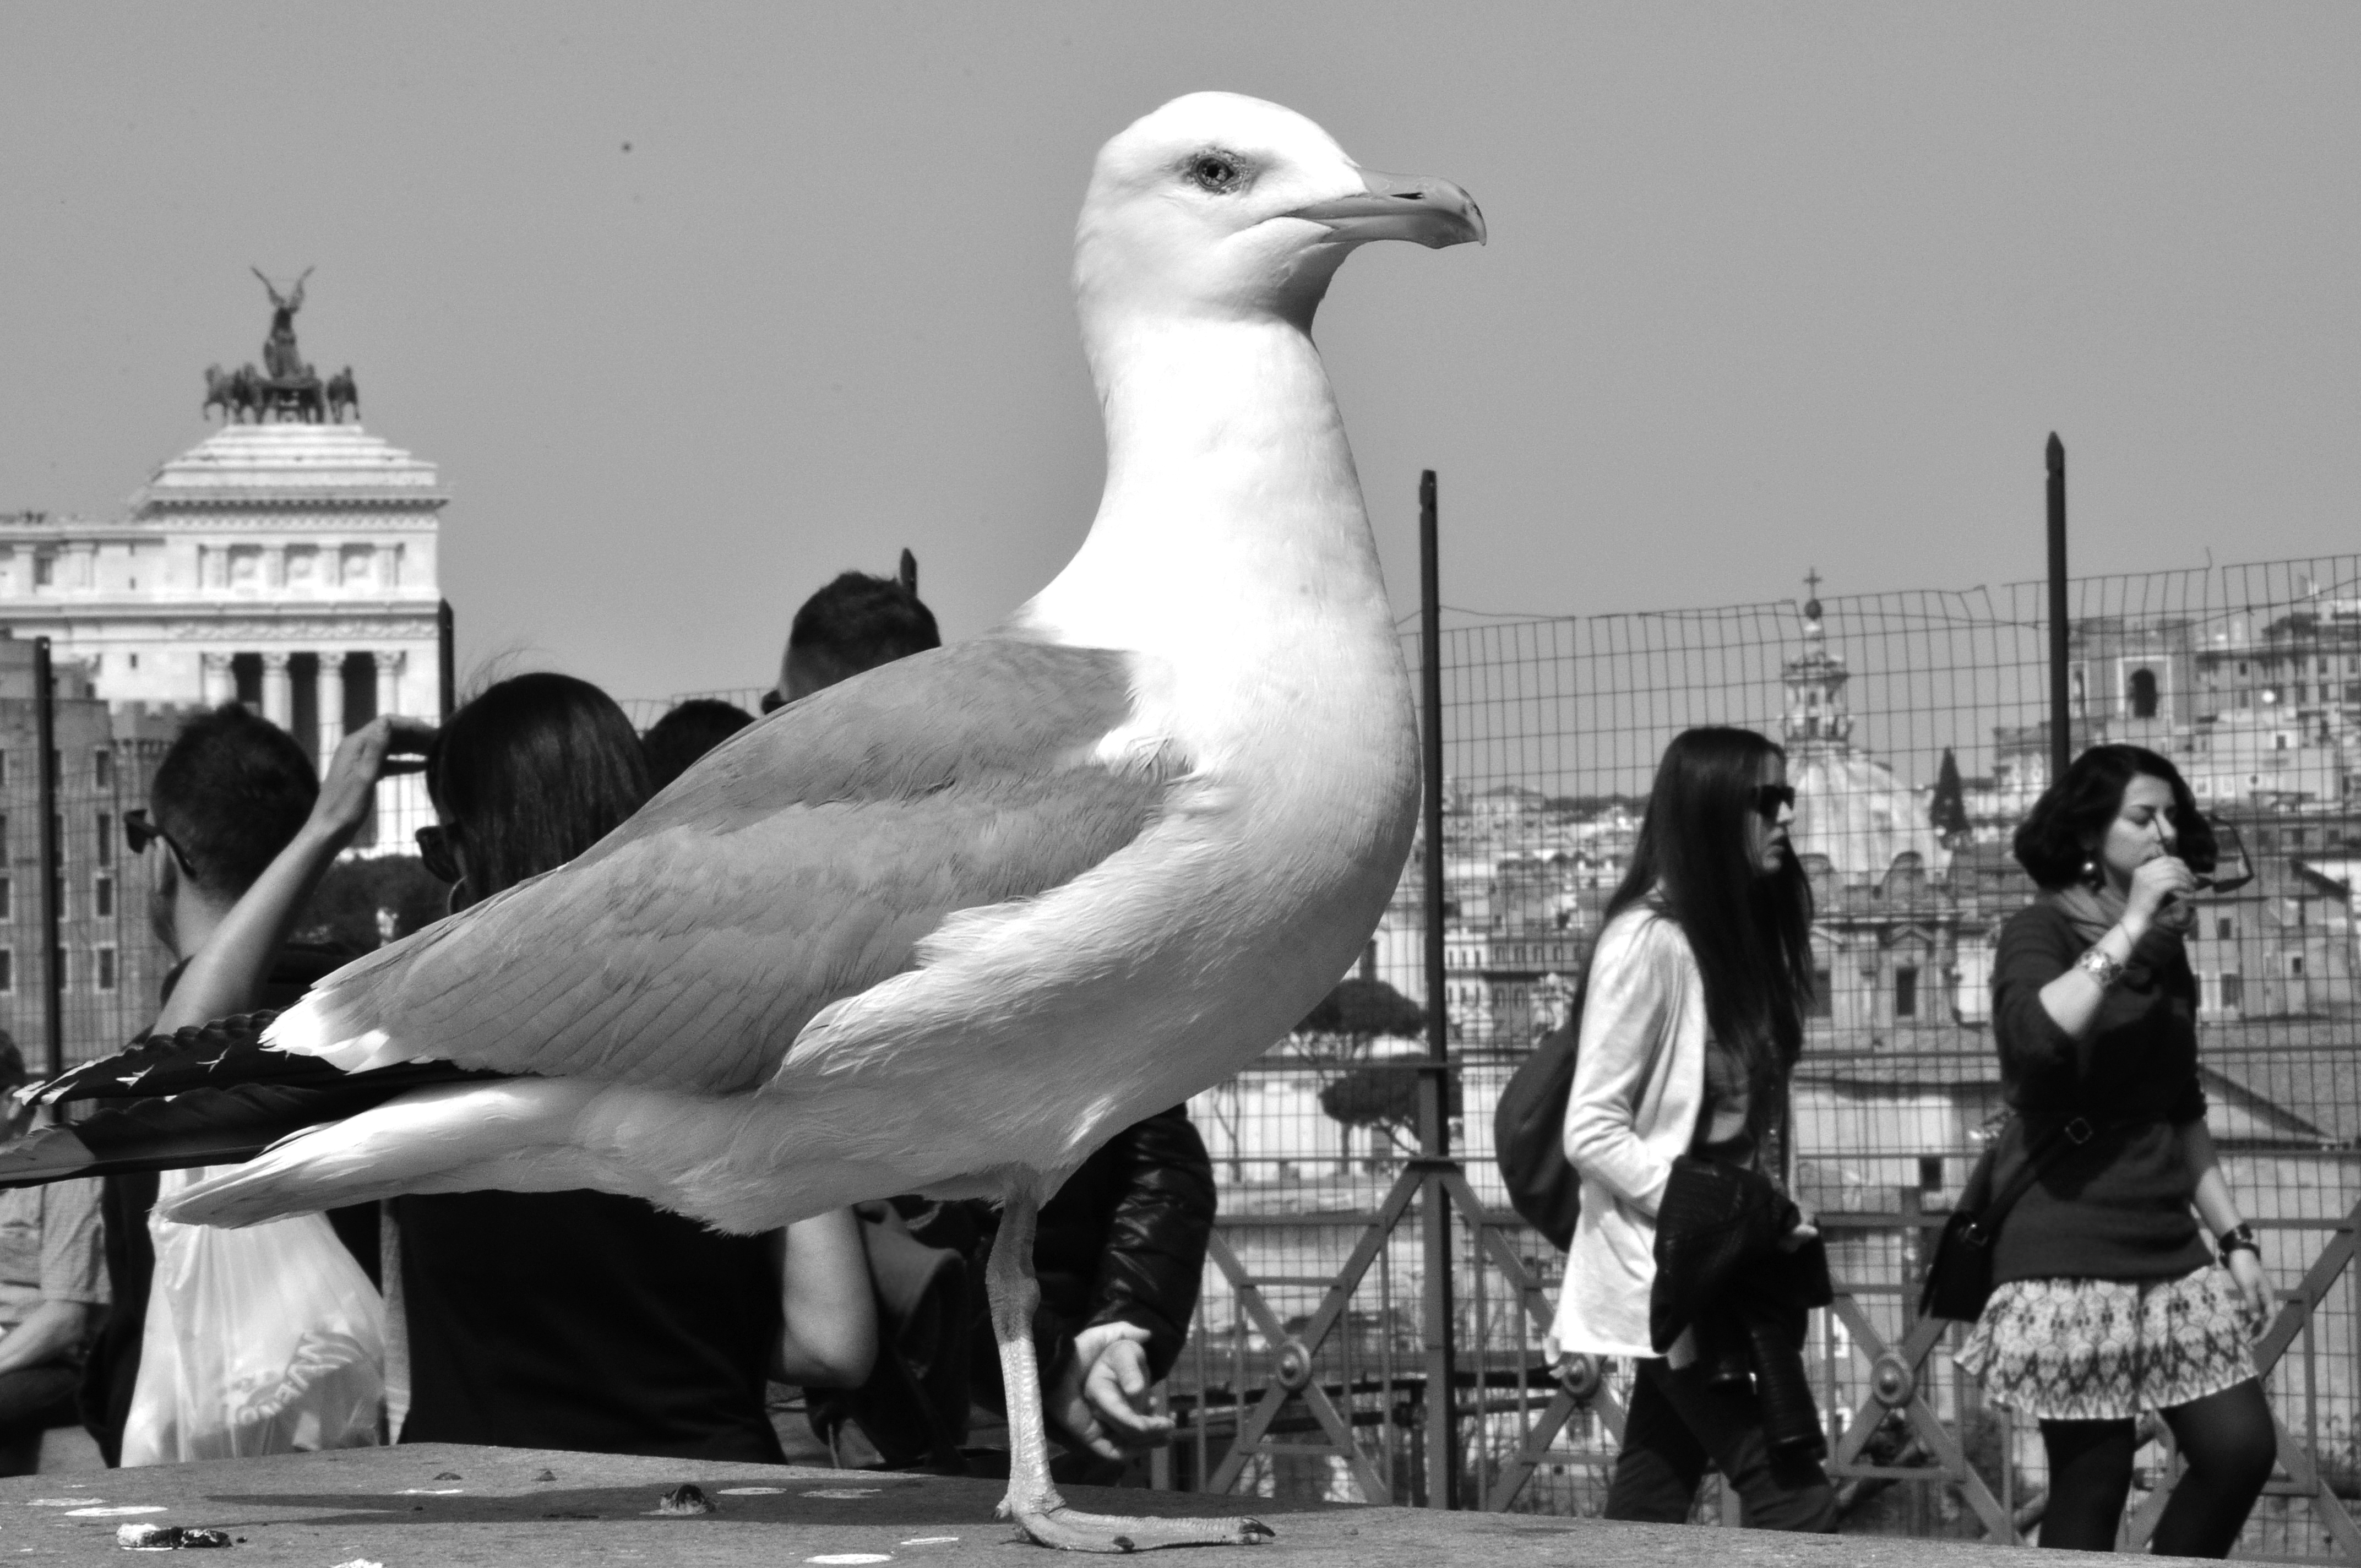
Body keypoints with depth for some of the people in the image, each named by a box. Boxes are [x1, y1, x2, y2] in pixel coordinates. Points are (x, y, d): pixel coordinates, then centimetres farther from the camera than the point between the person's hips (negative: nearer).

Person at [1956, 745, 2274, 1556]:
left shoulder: (2164, 951, 15)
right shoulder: (2041, 933, -5)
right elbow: (2035, 1035, -28)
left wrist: (2234, 1237, 17)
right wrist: (2128, 928, -20)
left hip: (2165, 1248, 7)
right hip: (2067, 1255, -7)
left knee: (2240, 1446, -4)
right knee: (2091, 1489, -8)